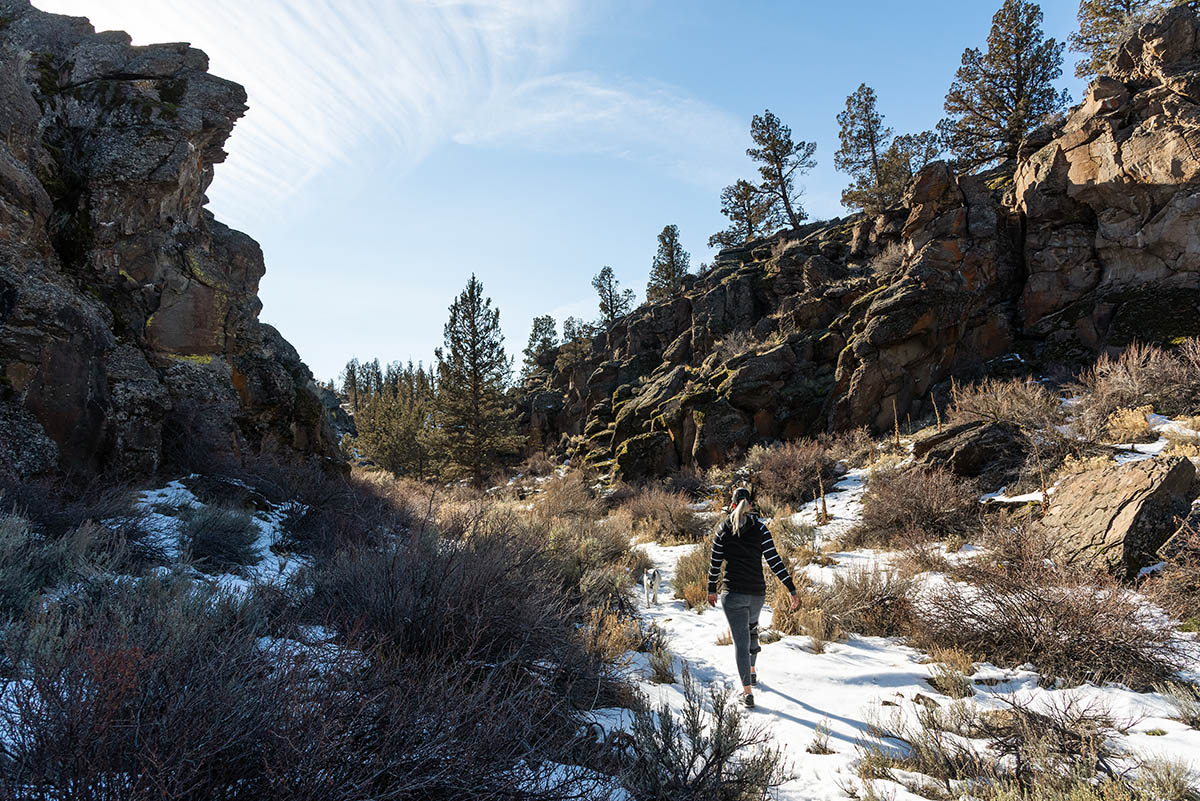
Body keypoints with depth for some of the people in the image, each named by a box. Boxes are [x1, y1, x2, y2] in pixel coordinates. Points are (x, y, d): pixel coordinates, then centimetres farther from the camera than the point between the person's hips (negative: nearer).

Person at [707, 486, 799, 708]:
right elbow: (774, 561, -8)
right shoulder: (760, 528, -5)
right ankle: (752, 670, 45)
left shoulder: (724, 530, -3)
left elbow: (715, 563, 2)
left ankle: (747, 691, 0)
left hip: (733, 594, -2)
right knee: (751, 627, 30)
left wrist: (712, 590, 15)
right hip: (757, 592, 2)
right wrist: (792, 590, -4)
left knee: (741, 641, 2)